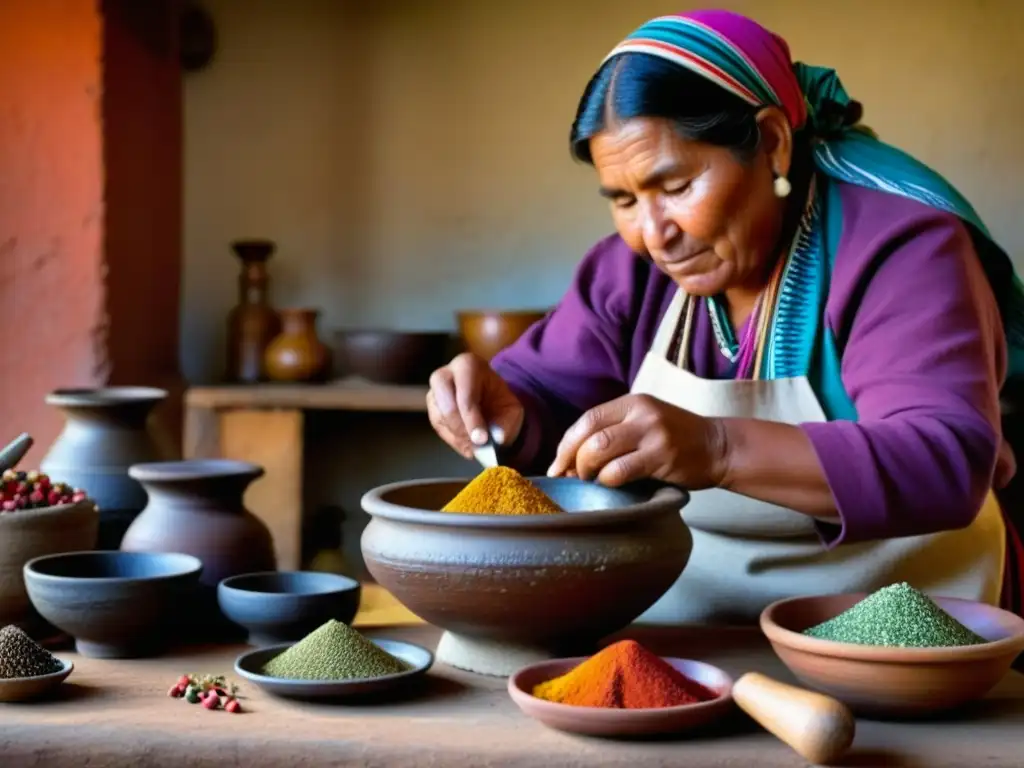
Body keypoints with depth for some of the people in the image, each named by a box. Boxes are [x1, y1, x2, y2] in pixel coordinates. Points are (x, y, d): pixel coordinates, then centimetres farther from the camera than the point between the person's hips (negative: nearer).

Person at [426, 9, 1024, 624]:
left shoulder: (898, 251, -16)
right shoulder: (633, 267, 2)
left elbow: (949, 465, -29)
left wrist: (720, 449, -43)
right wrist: (501, 408, -21)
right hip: (681, 614, 6)